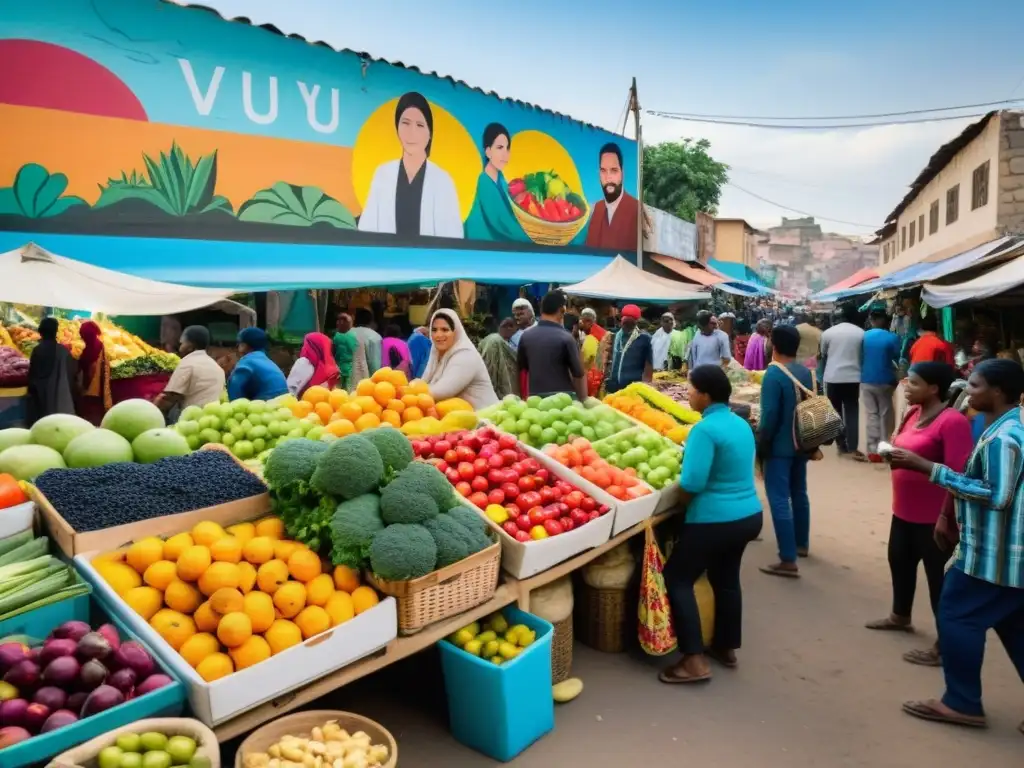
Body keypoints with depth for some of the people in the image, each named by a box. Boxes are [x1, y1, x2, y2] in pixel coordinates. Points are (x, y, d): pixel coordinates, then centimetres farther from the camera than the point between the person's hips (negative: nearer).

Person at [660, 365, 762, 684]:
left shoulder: (705, 429, -21)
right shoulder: (740, 424, 7)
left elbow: (692, 484, -25)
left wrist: (681, 502, -5)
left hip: (715, 521, -9)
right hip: (748, 515, 9)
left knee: (677, 579, 2)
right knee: (726, 579, 24)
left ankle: (695, 661, 0)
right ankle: (726, 647, 36)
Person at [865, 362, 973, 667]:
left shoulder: (952, 421, -21)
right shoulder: (914, 412, 5)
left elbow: (959, 475, -25)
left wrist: (948, 518, -26)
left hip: (933, 517, -9)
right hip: (904, 510, 10)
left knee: (938, 577, 2)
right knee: (899, 562, 24)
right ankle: (900, 616, 47)